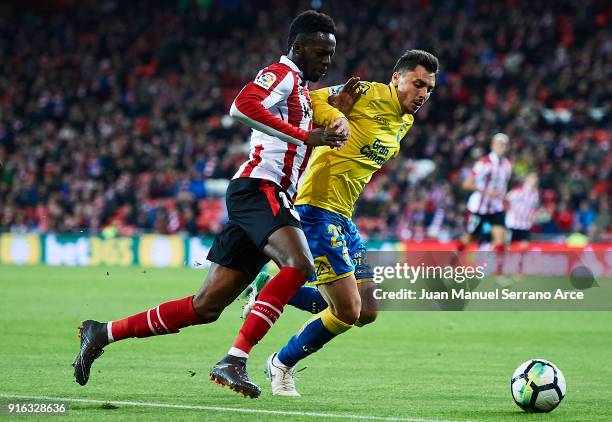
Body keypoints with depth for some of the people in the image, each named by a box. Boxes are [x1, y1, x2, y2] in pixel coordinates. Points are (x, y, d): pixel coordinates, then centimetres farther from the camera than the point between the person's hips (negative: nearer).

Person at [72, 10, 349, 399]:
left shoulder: (302, 89, 25)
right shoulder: (281, 74, -5)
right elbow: (243, 105, -24)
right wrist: (306, 136, -24)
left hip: (270, 199, 9)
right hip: (258, 188, -9)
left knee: (206, 307, 5)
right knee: (300, 265, -31)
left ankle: (102, 334, 14)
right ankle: (235, 361, -34)